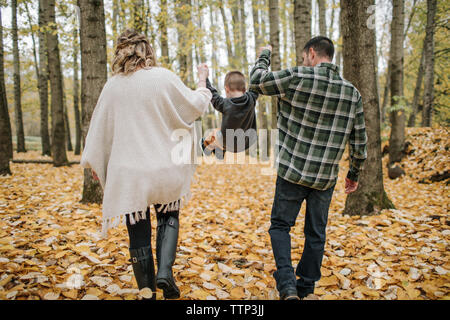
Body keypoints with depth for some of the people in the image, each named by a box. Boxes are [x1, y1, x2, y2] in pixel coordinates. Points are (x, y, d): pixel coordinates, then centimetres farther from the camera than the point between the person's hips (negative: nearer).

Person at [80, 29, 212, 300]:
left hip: (128, 173, 1)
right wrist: (202, 82, 21)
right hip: (164, 168, -1)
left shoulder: (113, 86, 2)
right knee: (169, 217, 19)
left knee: (139, 232, 9)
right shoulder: (163, 77, -5)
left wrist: (93, 162, 19)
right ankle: (165, 270, -2)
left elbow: (100, 127, 8)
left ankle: (147, 290, 15)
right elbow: (194, 106, 3)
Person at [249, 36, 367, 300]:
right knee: (316, 233, 16)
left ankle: (288, 287, 0)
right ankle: (307, 289, 27)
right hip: (325, 177, 4)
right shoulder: (352, 93, 0)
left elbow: (257, 83, -1)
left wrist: (264, 55, 17)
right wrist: (354, 174, 18)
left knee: (280, 226, 12)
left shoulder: (298, 78, -14)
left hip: (293, 173, -3)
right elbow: (360, 142, 4)